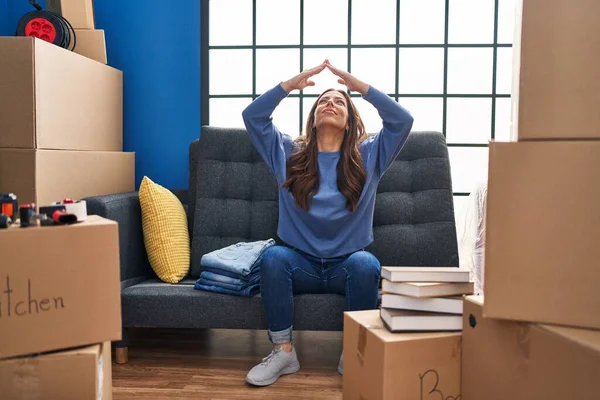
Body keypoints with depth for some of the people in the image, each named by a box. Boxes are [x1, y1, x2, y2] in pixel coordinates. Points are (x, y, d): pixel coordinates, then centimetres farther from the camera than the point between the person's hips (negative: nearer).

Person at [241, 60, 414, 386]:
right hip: (301, 263, 1)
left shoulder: (369, 155, 6)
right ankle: (283, 351, -19)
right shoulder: (287, 153, 8)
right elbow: (252, 116, -1)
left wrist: (359, 86, -11)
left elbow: (403, 120, -7)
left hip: (347, 265, 0)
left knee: (366, 263, -33)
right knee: (272, 256, -30)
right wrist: (291, 84, -9)